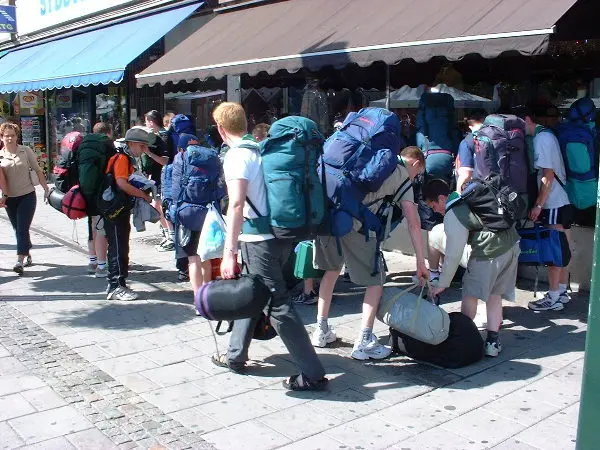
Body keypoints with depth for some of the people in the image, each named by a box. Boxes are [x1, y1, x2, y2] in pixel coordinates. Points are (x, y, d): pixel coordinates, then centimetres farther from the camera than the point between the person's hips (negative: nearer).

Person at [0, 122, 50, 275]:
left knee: (22, 229, -10)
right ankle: (28, 256, 28)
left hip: (27, 195, -3)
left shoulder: (26, 151, -3)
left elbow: (37, 171, 2)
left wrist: (46, 188, 1)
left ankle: (20, 261, -14)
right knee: (18, 230, 12)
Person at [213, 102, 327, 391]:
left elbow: (237, 203, -24)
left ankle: (312, 374, -2)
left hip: (260, 240, -9)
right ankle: (236, 356, 35)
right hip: (282, 234, 9)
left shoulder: (236, 156, -12)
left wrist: (229, 252, -25)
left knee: (278, 305, -5)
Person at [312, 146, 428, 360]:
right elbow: (413, 223, 8)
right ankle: (364, 342, 6)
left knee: (331, 268, 26)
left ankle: (321, 329, 32)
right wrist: (421, 263, 12)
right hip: (353, 222, -5)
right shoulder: (403, 176, 13)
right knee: (376, 280, 11)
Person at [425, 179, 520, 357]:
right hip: (512, 244, 9)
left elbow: (453, 255, -10)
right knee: (494, 295, 15)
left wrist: (442, 284, -1)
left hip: (489, 254, -9)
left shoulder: (453, 216, -10)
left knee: (470, 294, 7)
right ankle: (492, 340, 13)